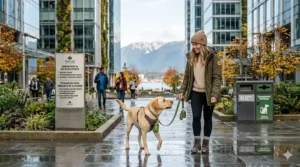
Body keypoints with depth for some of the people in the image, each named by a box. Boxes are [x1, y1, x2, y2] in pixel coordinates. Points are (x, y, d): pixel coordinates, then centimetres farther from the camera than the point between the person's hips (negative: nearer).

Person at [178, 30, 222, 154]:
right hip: (195, 92, 3)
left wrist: (214, 94, -21)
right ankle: (197, 142, 8)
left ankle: (206, 143, 18)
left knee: (208, 118, 7)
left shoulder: (212, 57, -10)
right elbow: (187, 76, 11)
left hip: (208, 93, -3)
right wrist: (182, 90, 3)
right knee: (196, 116, -3)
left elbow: (217, 77, -13)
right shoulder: (191, 57, 5)